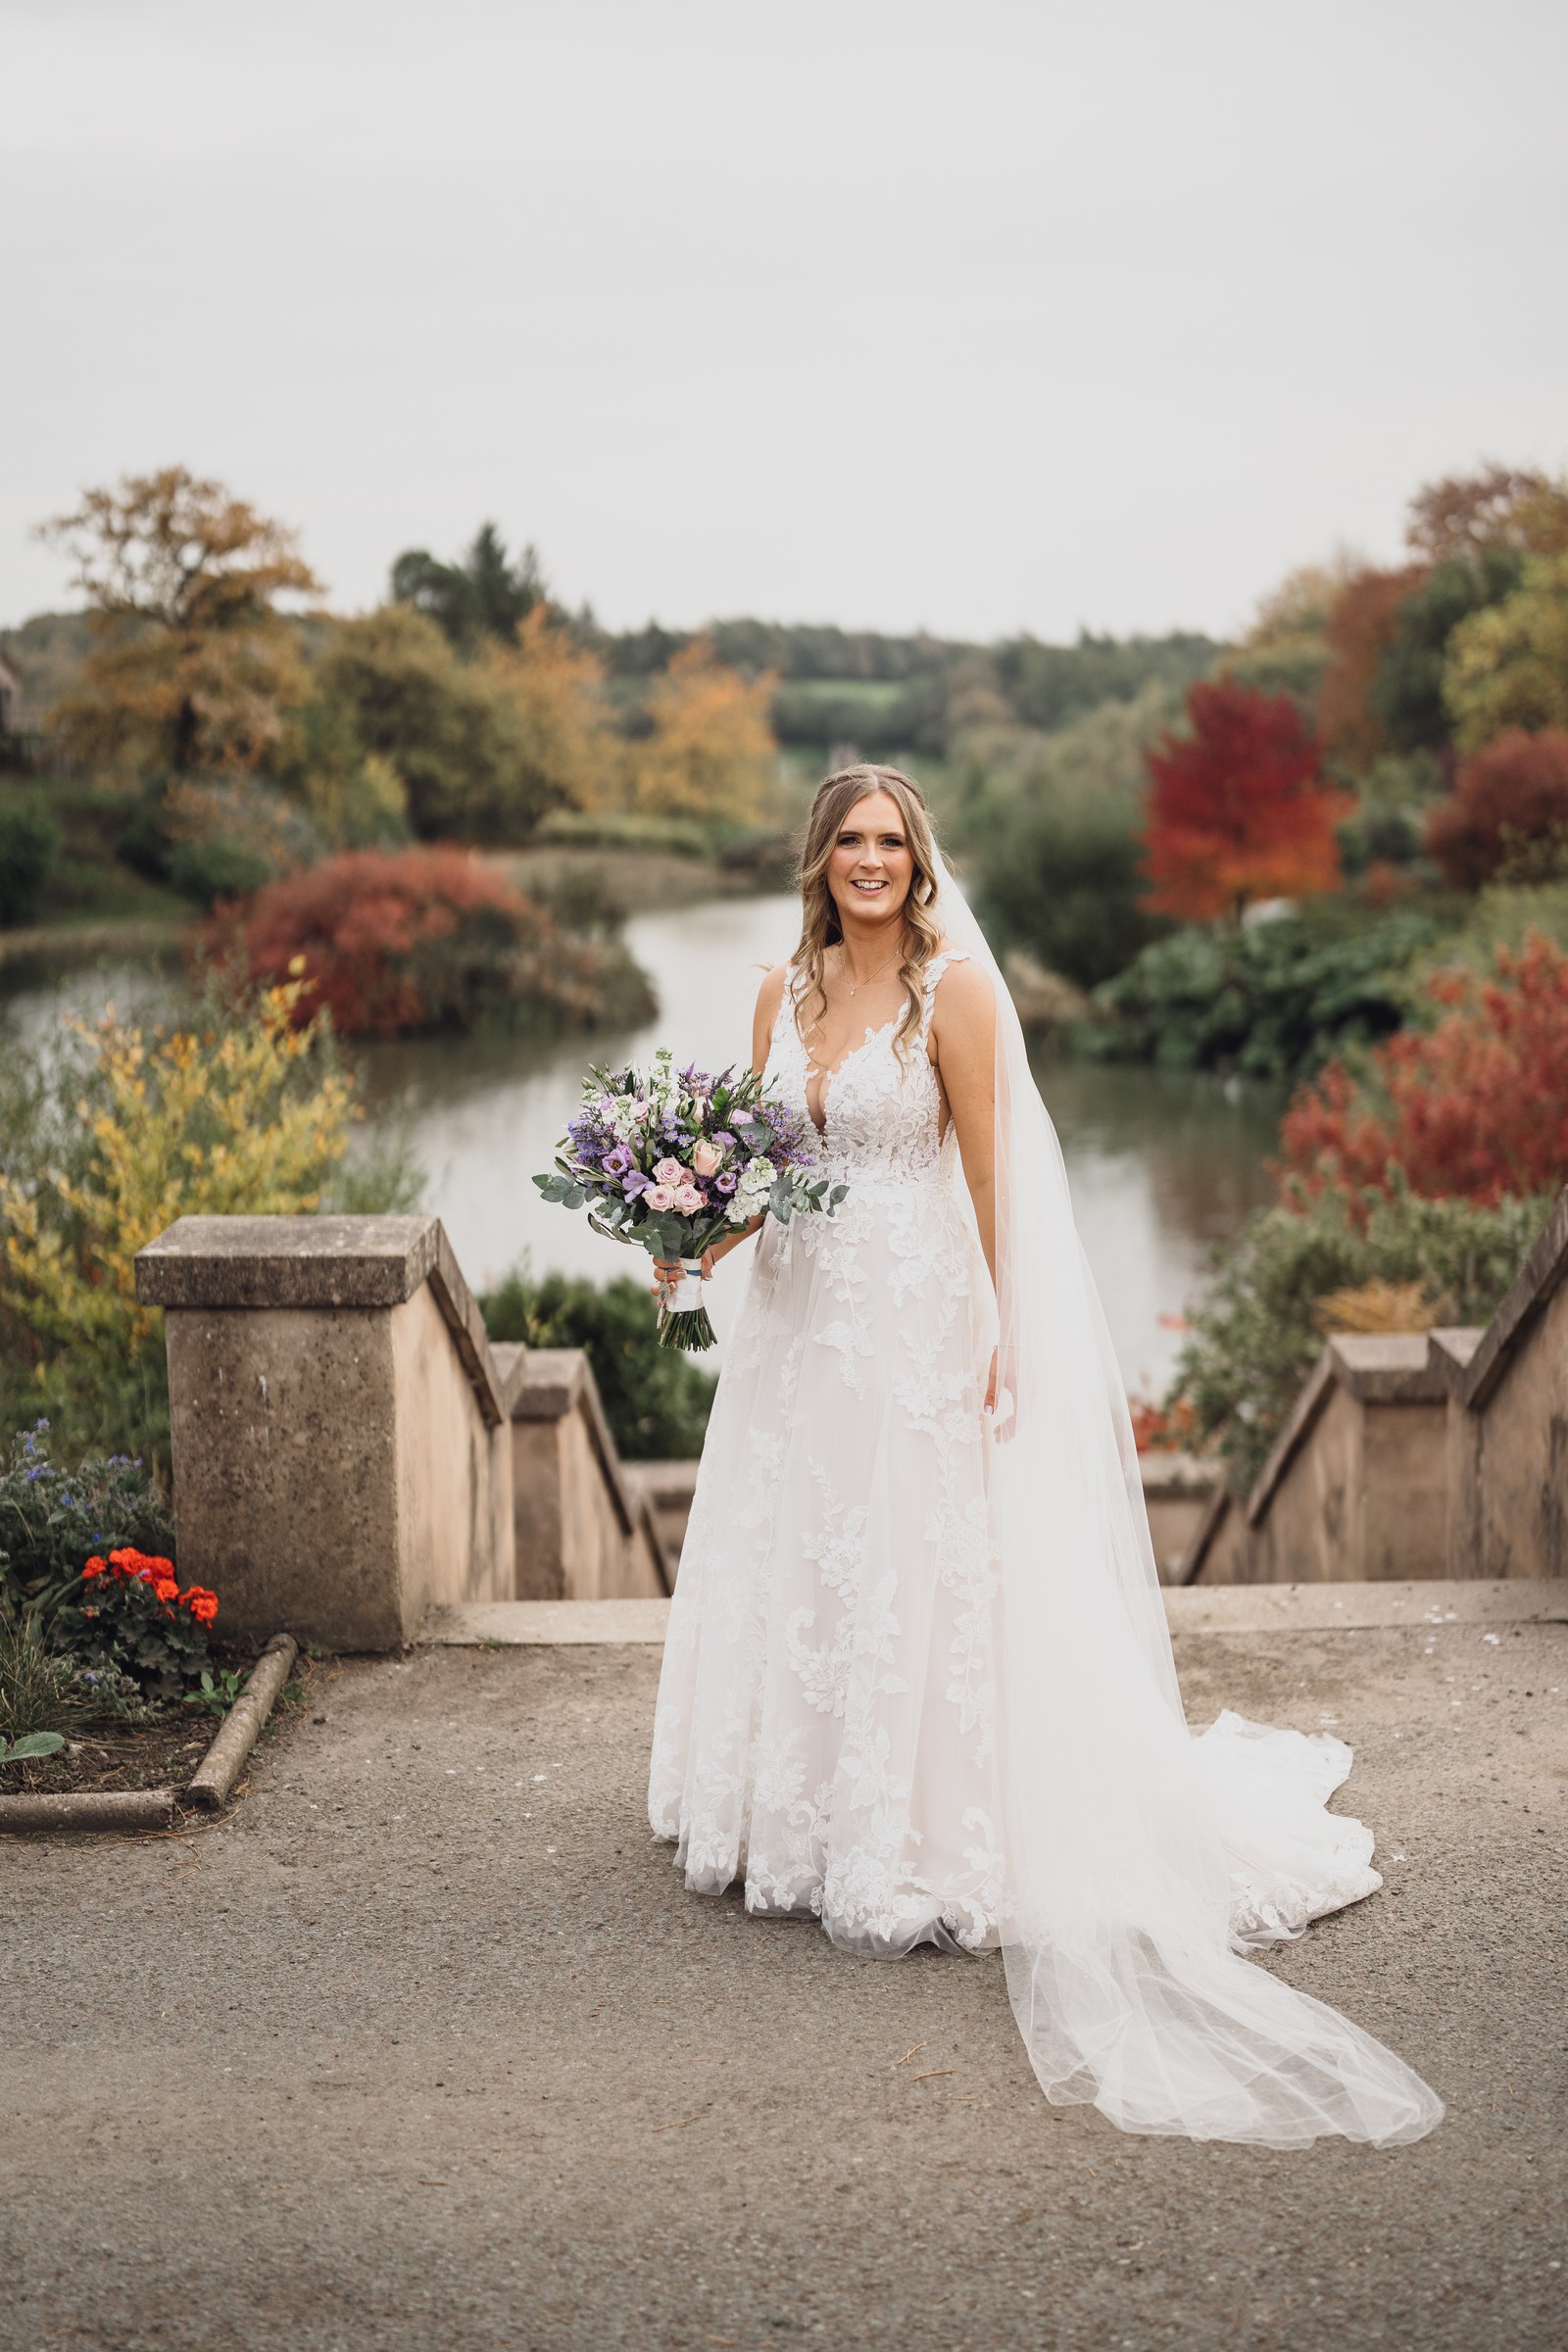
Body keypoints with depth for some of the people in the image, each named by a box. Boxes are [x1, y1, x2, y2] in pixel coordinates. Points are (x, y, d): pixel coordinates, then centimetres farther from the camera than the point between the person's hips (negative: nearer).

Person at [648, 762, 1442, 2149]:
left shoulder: (953, 989, -8)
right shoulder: (785, 993, 9)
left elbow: (990, 1174, -9)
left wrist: (998, 1342, -12)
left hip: (918, 1319, -6)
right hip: (799, 1318, 6)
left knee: (911, 1574, -2)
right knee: (789, 1564, 12)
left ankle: (910, 1857, 9)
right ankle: (800, 1826, 27)